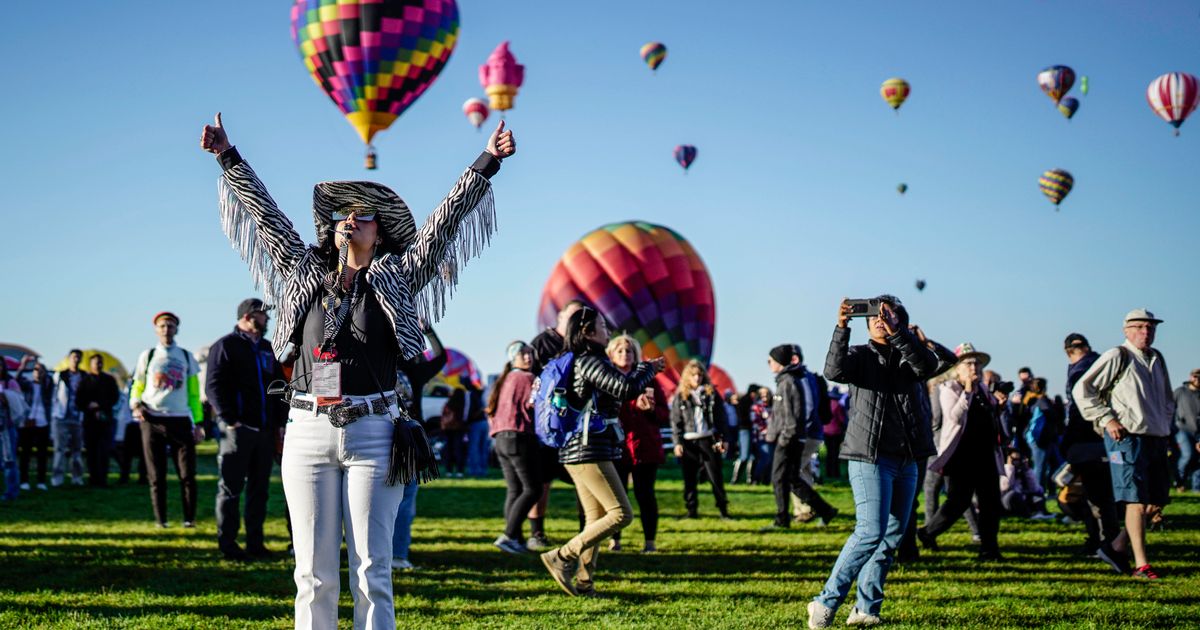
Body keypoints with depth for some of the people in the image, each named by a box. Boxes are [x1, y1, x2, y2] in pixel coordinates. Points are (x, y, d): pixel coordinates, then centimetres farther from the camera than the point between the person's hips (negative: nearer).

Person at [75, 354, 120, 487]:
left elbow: (115, 398, 6)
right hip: (89, 420, 0)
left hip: (105, 420, 0)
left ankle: (102, 479, -10)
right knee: (91, 451, -3)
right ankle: (93, 478, 0)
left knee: (104, 451, -10)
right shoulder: (85, 381, 11)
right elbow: (78, 401, 7)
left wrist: (100, 405, -8)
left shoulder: (109, 380, 12)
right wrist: (89, 408, -10)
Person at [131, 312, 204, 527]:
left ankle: (189, 519, 2)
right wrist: (135, 404, -8)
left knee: (187, 474, -5)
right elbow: (137, 388, 15)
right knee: (156, 476, 1)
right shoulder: (147, 356, 11)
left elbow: (194, 393, 12)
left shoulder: (186, 357, 12)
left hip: (180, 420, 0)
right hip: (152, 421, 0)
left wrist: (198, 423, 6)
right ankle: (160, 520, 6)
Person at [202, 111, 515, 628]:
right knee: (315, 573, 2)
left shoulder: (396, 281, 9)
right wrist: (227, 157, 21)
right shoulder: (305, 275, 15)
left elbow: (446, 218, 4)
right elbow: (266, 214, 20)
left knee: (371, 572, -3)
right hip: (308, 431, 2)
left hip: (372, 433, -2)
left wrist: (486, 162, -2)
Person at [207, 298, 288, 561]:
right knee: (231, 488, -1)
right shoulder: (225, 346, -3)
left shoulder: (267, 349, 19)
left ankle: (255, 543, 15)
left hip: (265, 430, 7)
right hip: (237, 429, -7)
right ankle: (227, 544, 3)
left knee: (260, 489, 9)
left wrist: (280, 421, 12)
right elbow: (213, 386, -10)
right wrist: (229, 419, -17)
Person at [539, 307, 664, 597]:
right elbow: (626, 388, -21)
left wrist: (643, 368, 29)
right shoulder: (589, 361, -13)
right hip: (589, 452, -11)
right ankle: (563, 556, -11)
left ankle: (583, 582, 11)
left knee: (596, 519, 12)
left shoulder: (580, 362, 17)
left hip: (577, 451, 11)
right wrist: (649, 370, -4)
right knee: (622, 514, -10)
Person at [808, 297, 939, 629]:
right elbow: (834, 370, -18)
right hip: (869, 457, -5)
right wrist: (842, 328, -28)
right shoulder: (860, 355, 5)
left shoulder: (907, 357, 11)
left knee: (892, 537, 6)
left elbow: (928, 364, -14)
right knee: (871, 531, -16)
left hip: (906, 461, 5)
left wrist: (896, 331, -25)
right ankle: (826, 603, -9)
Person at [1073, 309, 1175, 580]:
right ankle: (1141, 565, -12)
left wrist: (1166, 424, 17)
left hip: (1156, 438, 8)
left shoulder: (1157, 359, 17)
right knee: (1136, 501, -11)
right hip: (1127, 437, -8)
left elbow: (1168, 398, 32)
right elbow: (1082, 390, -9)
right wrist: (1107, 419, -13)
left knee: (1157, 502, 10)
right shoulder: (1117, 357, -6)